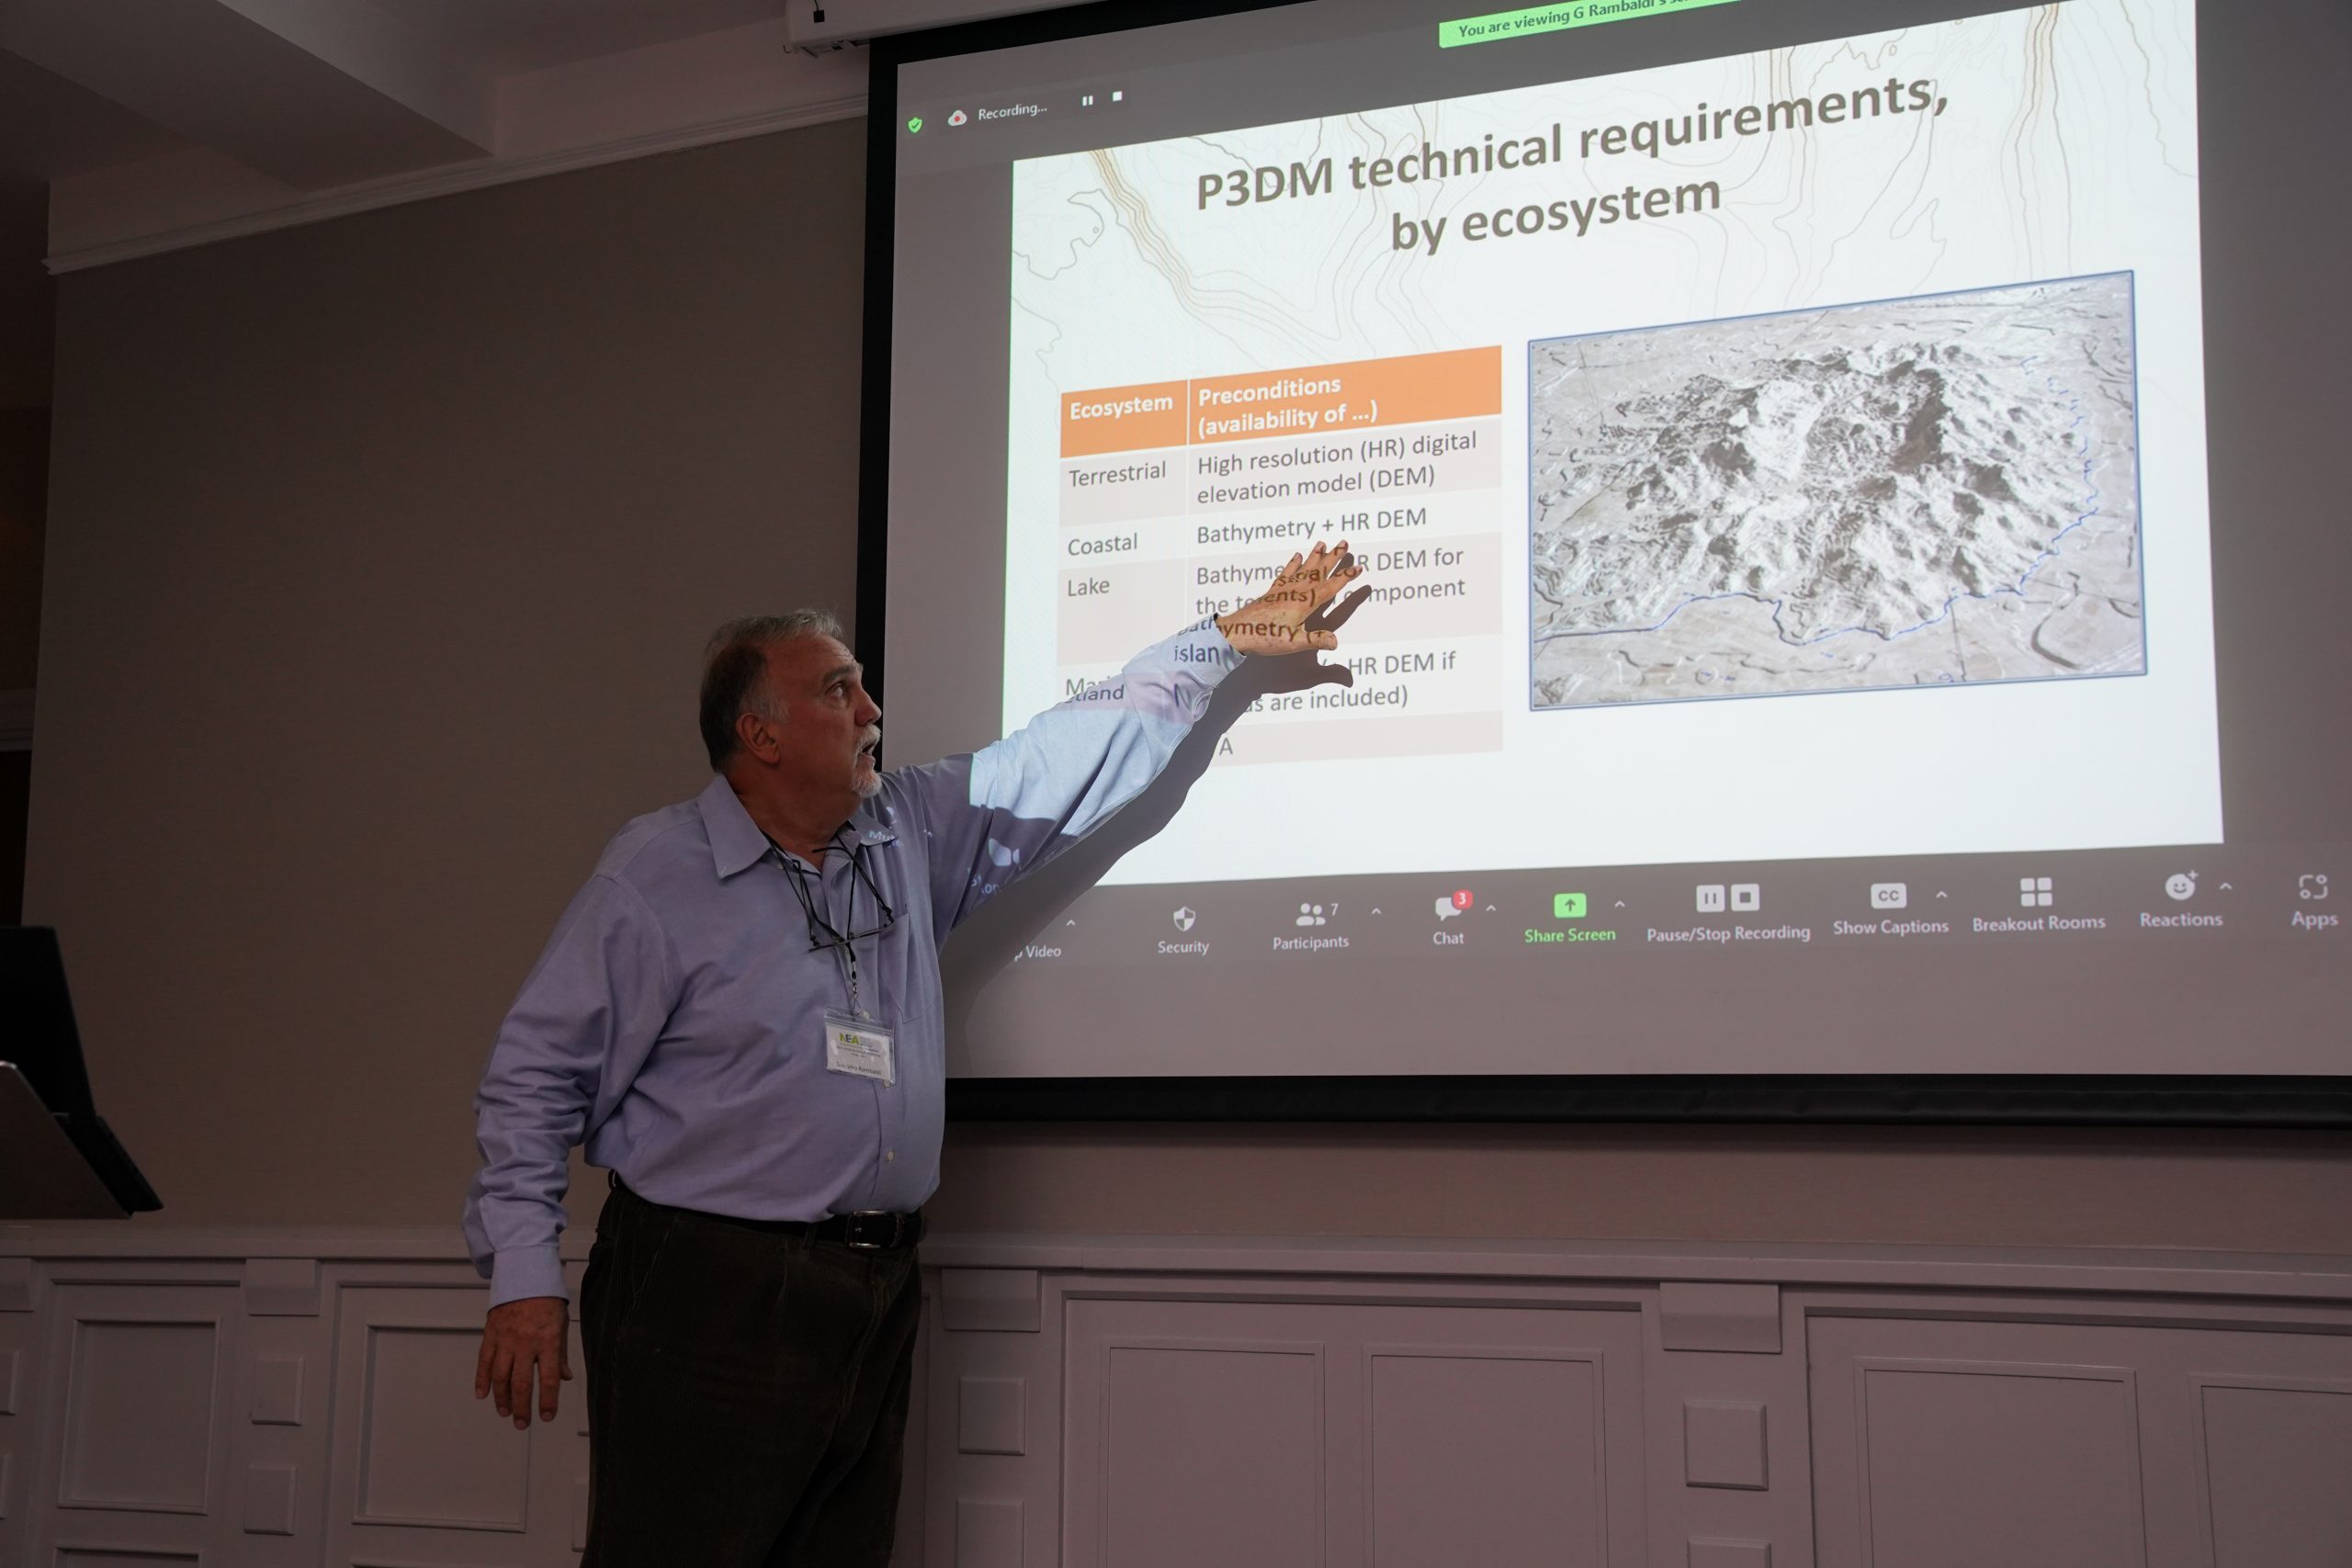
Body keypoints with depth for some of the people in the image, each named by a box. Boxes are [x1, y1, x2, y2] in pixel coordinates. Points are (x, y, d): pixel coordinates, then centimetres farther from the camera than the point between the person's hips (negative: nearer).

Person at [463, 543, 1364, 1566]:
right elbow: (536, 1077, -4)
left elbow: (1078, 753, 16)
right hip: (708, 1293, -6)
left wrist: (1227, 639, 16)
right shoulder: (654, 875, -6)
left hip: (875, 1292, 6)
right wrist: (524, 1276, -9)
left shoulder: (914, 836, 10)